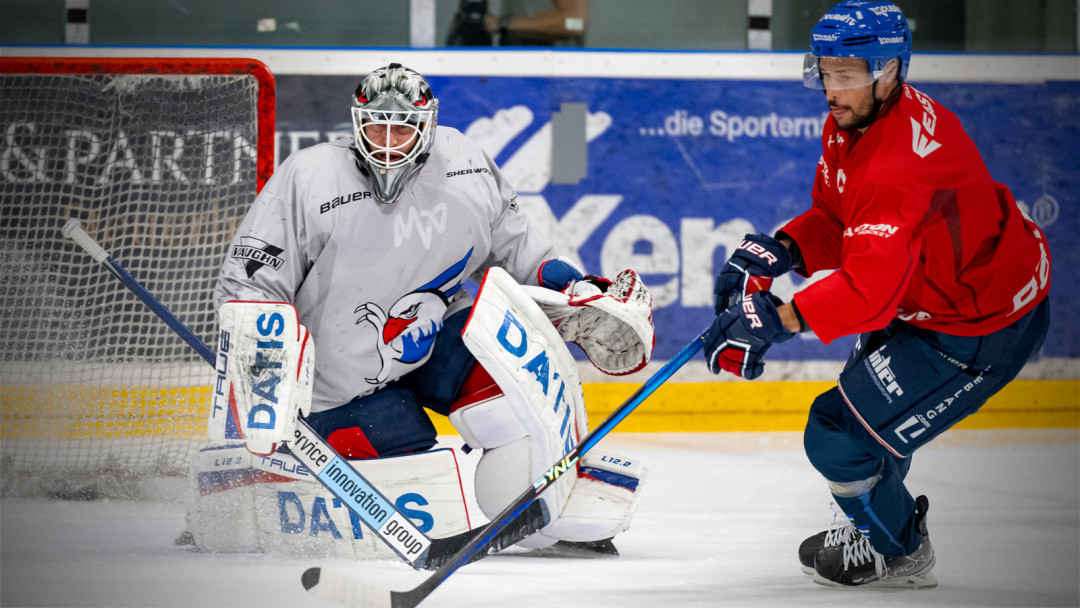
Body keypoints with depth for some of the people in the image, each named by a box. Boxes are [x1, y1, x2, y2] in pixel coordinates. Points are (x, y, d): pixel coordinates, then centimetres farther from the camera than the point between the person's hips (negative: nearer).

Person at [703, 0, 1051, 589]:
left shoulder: (898, 164, -34)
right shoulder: (849, 124, -2)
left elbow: (868, 289, -42)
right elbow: (836, 221, 9)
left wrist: (775, 318, -48)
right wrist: (778, 250, -10)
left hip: (980, 329, -11)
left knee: (842, 435, -7)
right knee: (867, 397, 30)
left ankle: (897, 553, 19)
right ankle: (887, 521, 52)